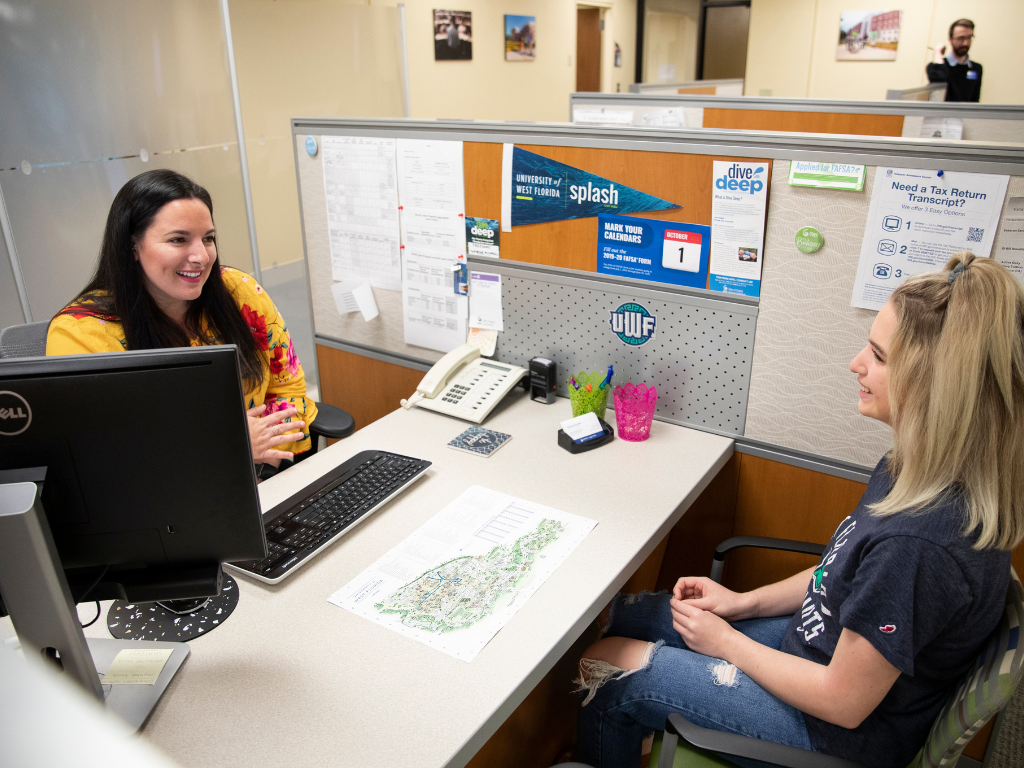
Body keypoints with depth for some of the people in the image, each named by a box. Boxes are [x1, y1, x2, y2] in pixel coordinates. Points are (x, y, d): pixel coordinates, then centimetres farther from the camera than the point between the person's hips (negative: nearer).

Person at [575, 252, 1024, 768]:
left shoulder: (920, 543, -36)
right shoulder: (919, 471, -6)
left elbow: (842, 702, -25)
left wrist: (727, 642, -12)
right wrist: (743, 603, 3)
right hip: (817, 641, 8)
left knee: (607, 670, -2)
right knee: (620, 613, 10)